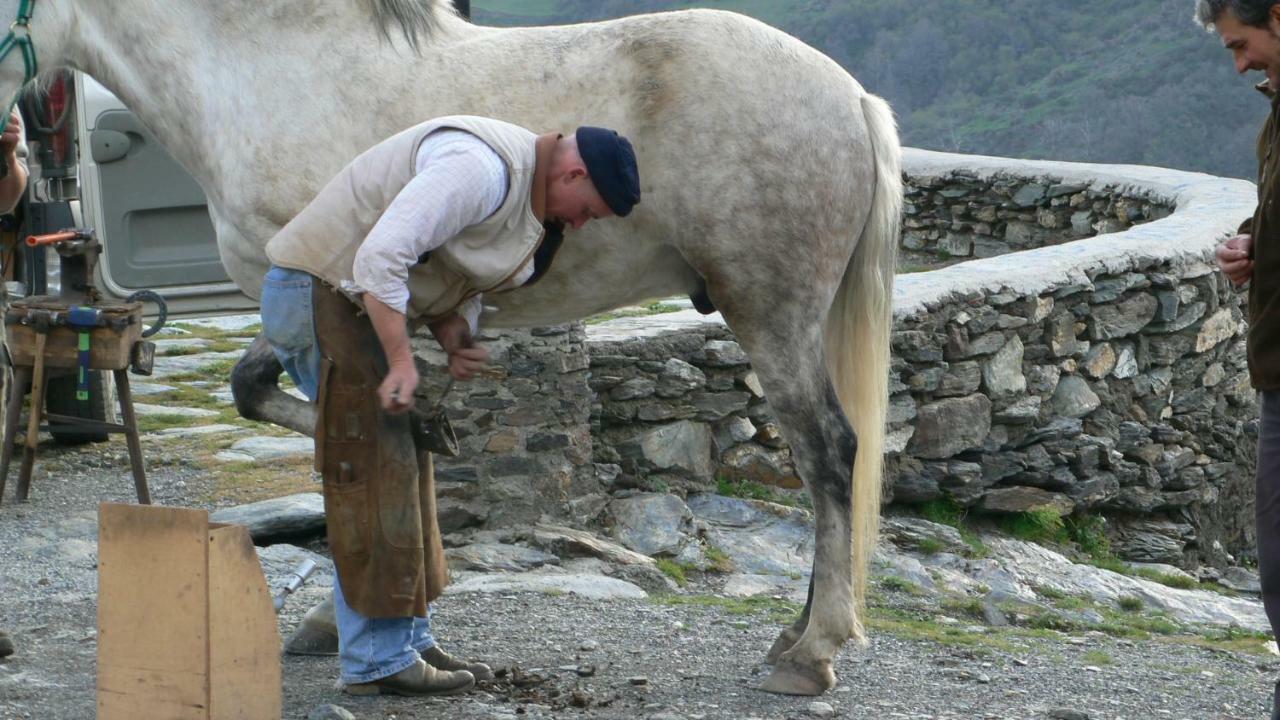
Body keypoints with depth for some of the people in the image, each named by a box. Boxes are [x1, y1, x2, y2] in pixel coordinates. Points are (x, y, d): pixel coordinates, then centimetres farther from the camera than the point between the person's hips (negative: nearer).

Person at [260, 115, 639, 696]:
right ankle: (377, 660, -5)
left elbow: (456, 277, 16)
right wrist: (401, 362, -27)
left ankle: (408, 641, 20)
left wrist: (455, 335, -4)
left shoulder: (528, 192, 9)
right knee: (373, 469, -9)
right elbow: (381, 255, -31)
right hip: (321, 293, -11)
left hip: (357, 302, 11)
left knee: (405, 464, 13)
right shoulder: (480, 168, -25)